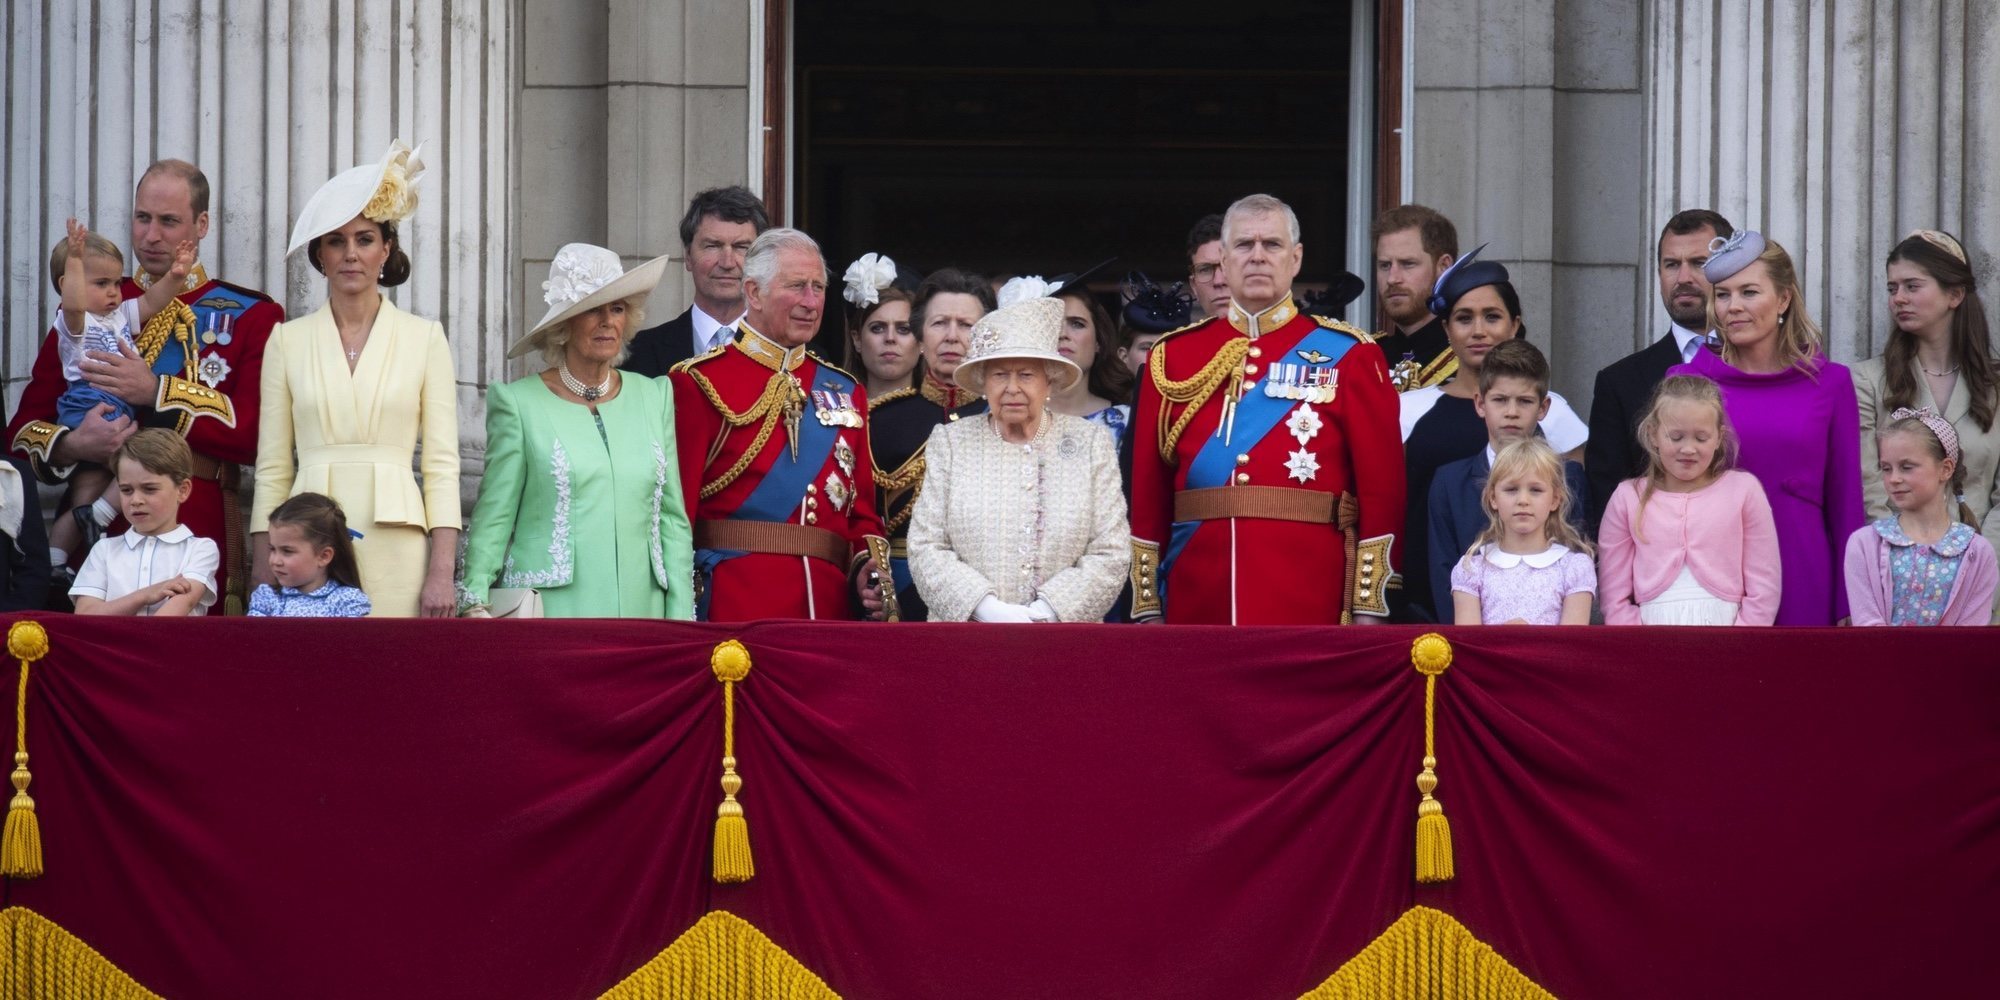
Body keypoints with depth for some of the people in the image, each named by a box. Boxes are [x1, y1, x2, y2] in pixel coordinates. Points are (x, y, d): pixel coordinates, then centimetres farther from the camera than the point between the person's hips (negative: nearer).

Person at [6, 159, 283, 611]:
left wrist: (156, 392, -15)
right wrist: (72, 446, -12)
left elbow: (257, 433, -8)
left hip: (196, 539, -2)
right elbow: (25, 428, 10)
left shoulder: (252, 316, 6)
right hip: (92, 535, 2)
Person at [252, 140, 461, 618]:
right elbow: (272, 468, 9)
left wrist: (441, 573, -6)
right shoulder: (287, 340, 10)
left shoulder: (425, 338, 7)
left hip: (395, 546, -1)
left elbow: (442, 465, 3)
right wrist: (264, 578, 2)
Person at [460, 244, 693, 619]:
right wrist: (476, 604, -11)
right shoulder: (519, 402, 1)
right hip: (550, 615, -3)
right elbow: (493, 519, 0)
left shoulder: (654, 397, 12)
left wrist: (681, 619, 6)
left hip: (640, 610, 3)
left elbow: (672, 518, 13)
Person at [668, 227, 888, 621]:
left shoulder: (845, 392, 17)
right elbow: (676, 509, -6)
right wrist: (683, 610, -15)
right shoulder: (700, 383, 0)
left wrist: (869, 568, -2)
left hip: (830, 604, 5)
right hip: (732, 607, -5)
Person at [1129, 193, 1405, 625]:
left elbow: (1383, 486, 0)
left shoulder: (1348, 356, 4)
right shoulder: (1173, 357, 11)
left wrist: (1369, 606, -5)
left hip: (1309, 603, -2)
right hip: (1199, 602, 2)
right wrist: (1147, 606, 5)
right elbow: (1147, 489, 10)